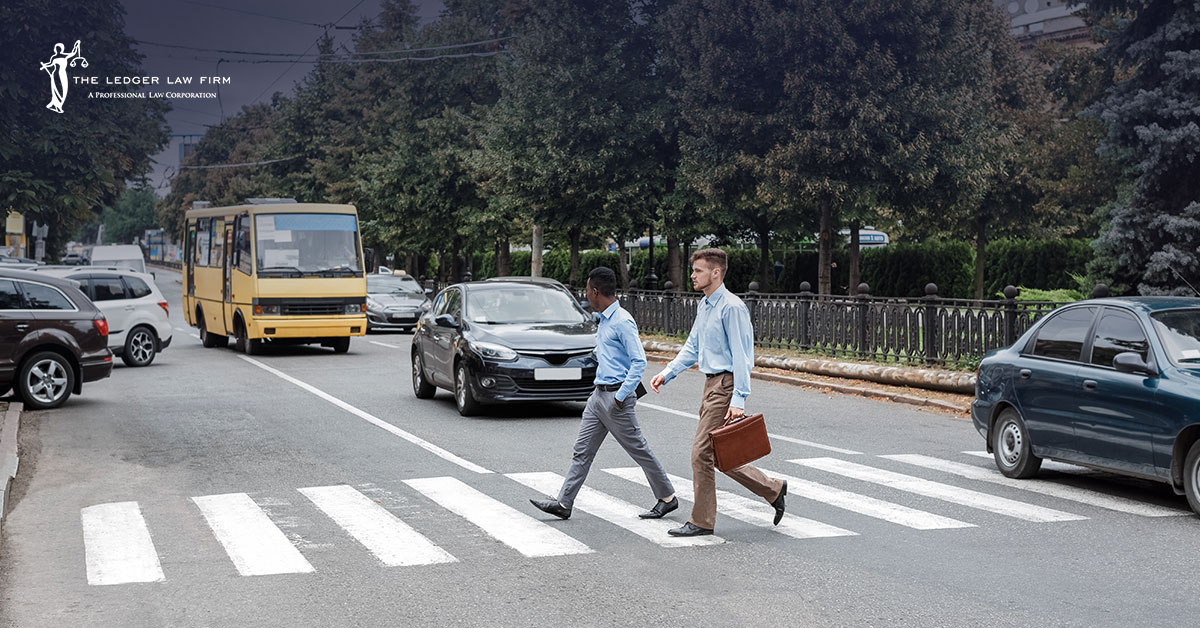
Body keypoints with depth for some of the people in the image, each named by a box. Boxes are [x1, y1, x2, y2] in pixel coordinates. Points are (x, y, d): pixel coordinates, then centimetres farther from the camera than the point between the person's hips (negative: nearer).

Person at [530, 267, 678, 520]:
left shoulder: (622, 322, -17)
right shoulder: (604, 320, 14)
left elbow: (639, 361, -20)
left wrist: (621, 397, -21)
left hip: (616, 396, -9)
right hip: (599, 395, 9)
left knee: (638, 450, 1)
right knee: (582, 451, 6)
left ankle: (667, 498, 14)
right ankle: (563, 504, 7)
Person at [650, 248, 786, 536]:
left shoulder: (731, 307, -15)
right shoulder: (704, 305, 14)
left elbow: (741, 356, -19)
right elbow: (692, 347, 22)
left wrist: (738, 400, -23)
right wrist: (667, 373, 11)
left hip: (726, 385, -10)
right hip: (712, 384, 10)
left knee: (702, 452, -6)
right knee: (719, 455, 11)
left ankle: (702, 521, 4)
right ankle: (773, 489, 23)